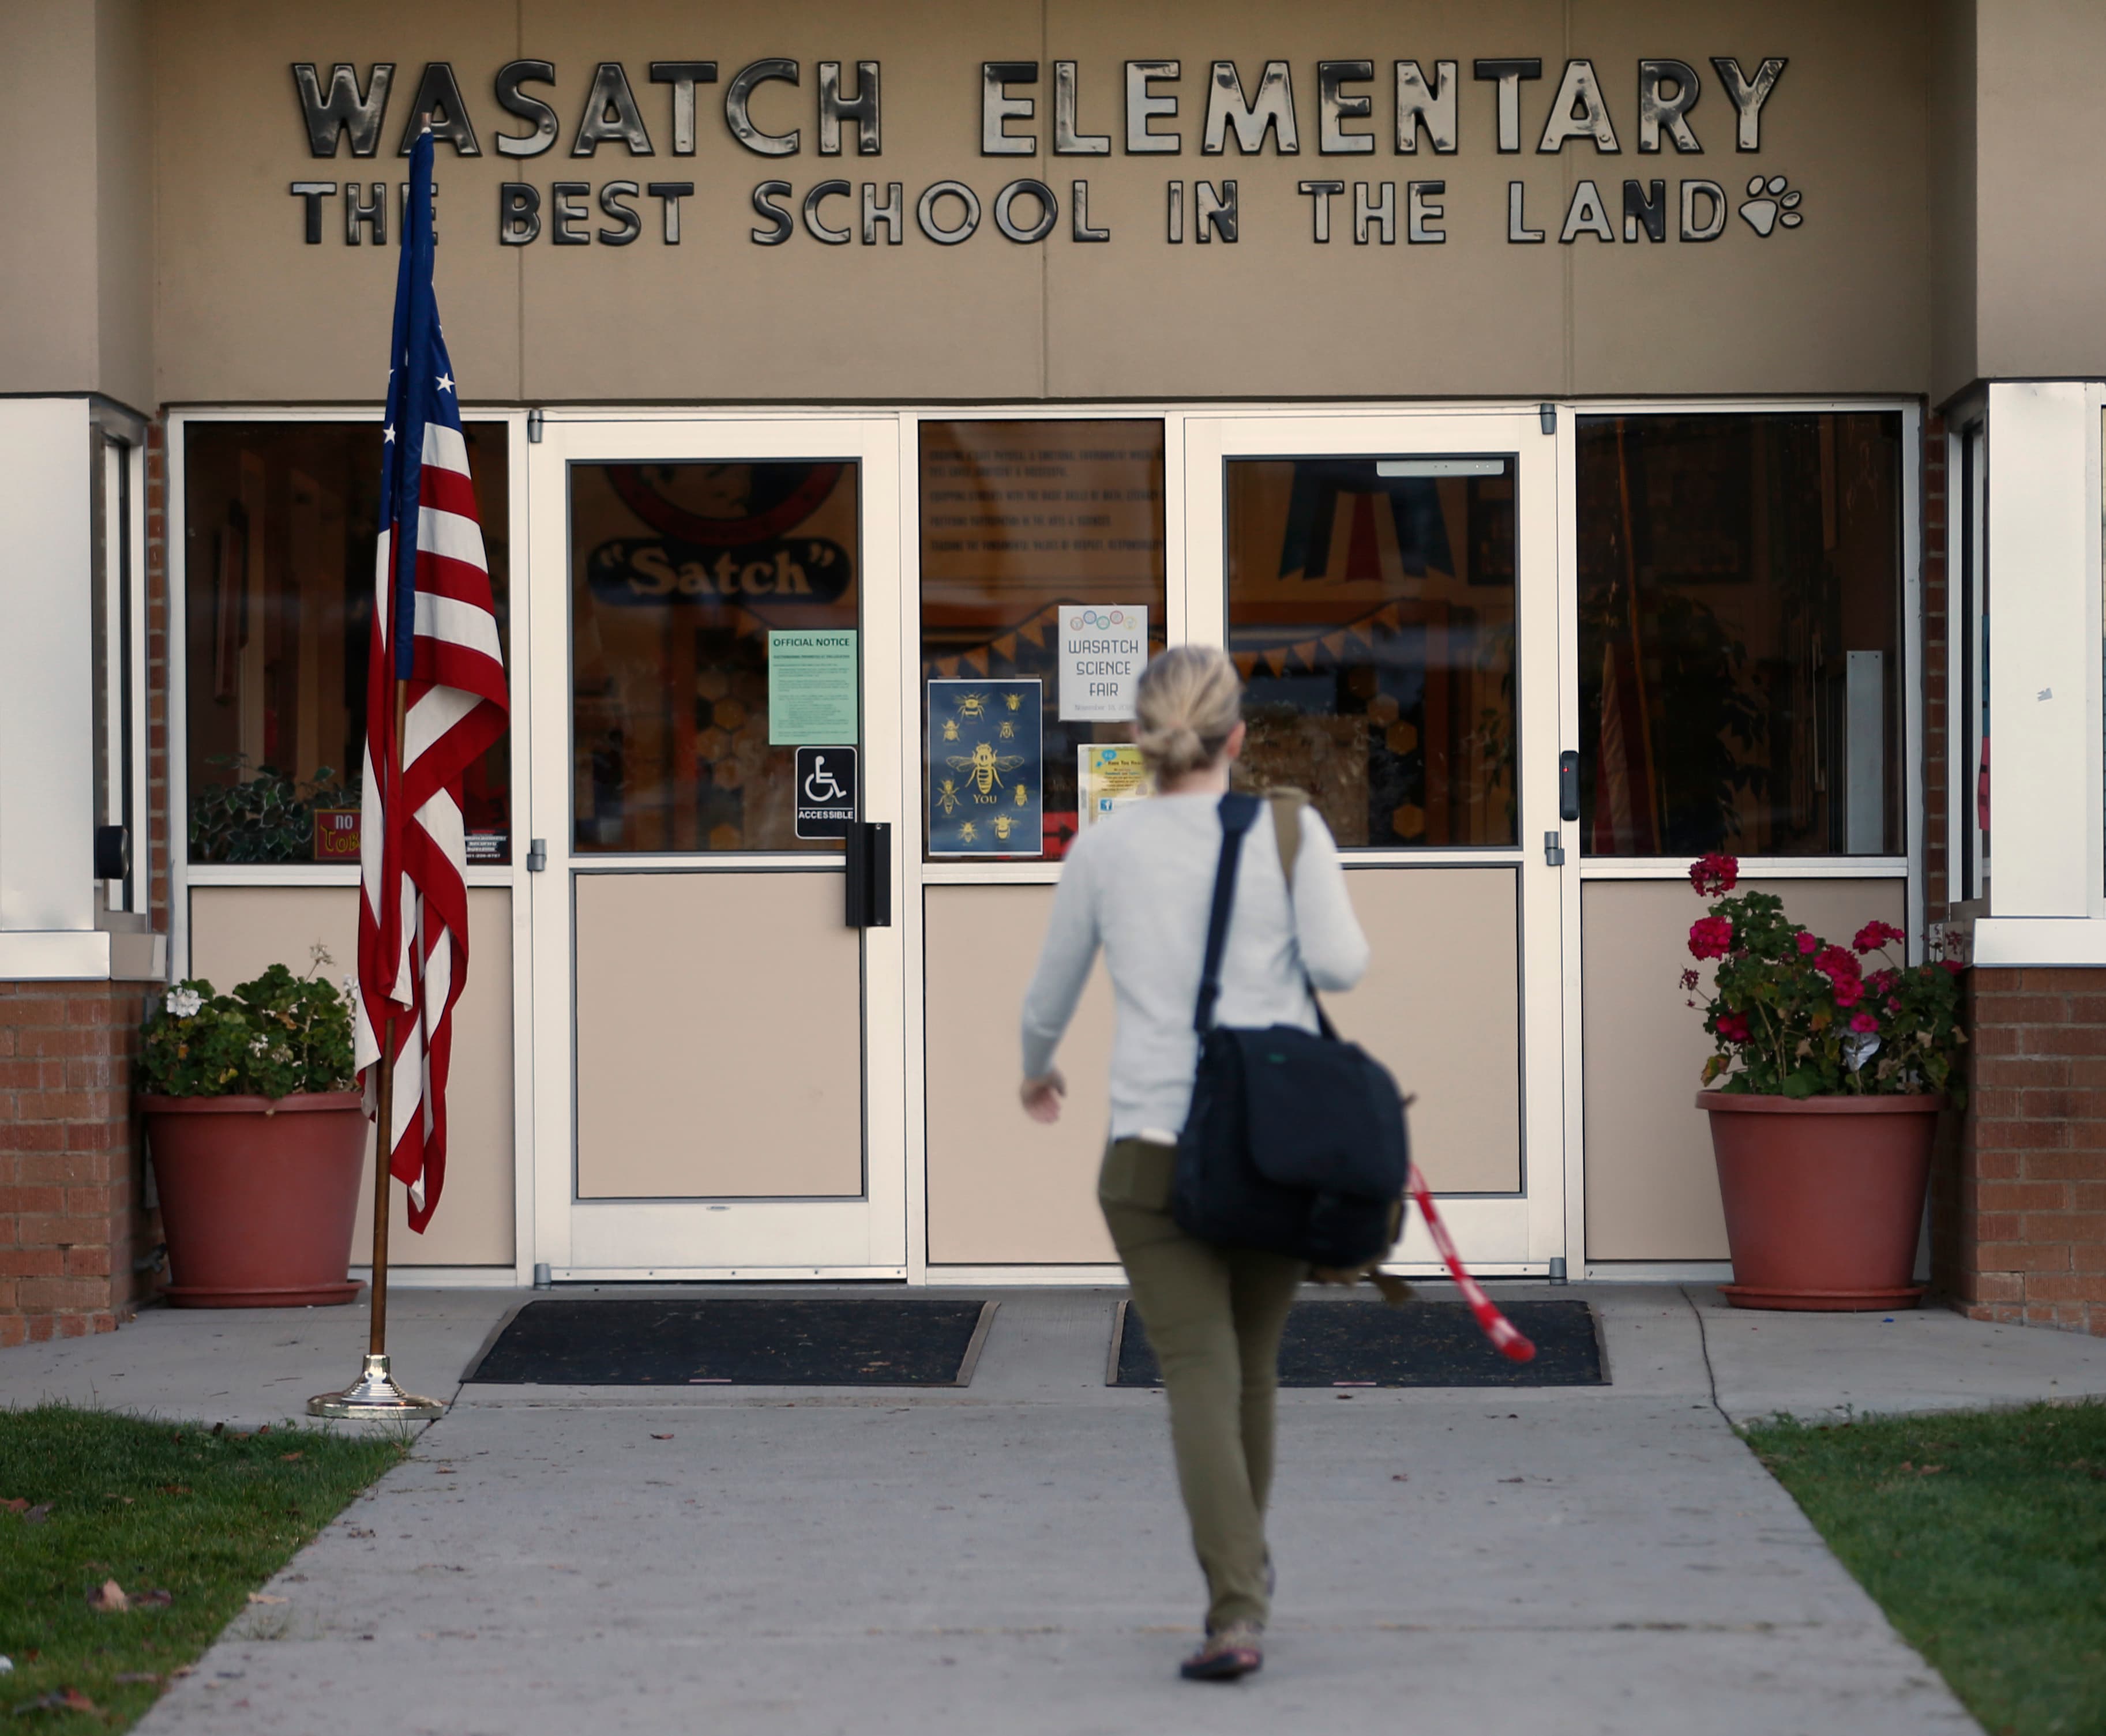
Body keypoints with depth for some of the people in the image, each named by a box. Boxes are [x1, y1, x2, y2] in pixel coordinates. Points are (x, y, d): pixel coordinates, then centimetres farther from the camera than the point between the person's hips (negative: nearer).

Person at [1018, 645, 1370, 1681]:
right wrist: (1349, 939, 13)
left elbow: (1048, 999, 14)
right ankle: (1245, 1565, 37)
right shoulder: (1289, 831, -1)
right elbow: (1339, 963, -12)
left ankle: (1236, 1610, -17)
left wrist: (1036, 1072, 35)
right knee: (1253, 1364, 19)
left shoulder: (1103, 852, 3)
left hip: (1156, 1150, -1)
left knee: (1200, 1373, -4)